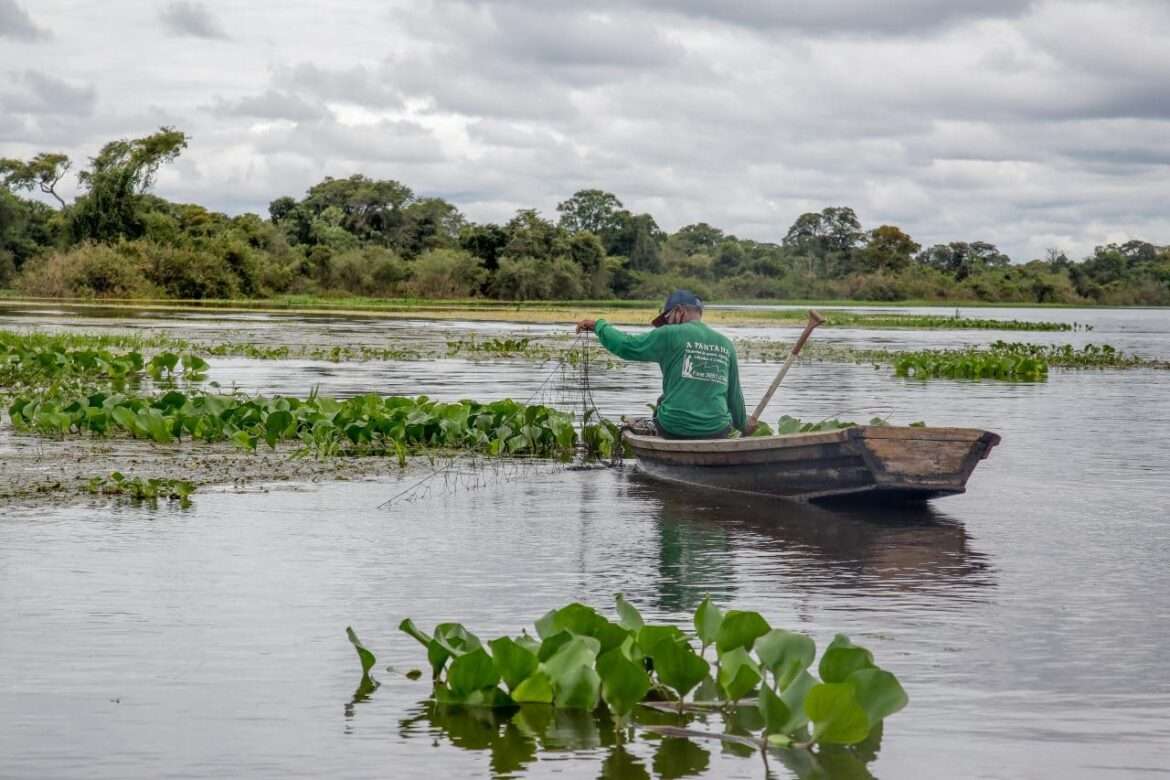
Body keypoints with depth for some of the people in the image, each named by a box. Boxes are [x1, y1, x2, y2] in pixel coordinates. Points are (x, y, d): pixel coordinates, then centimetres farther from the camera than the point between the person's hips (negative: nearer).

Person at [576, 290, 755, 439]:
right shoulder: (726, 344, 9)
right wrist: (742, 425, 33)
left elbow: (625, 345, -3)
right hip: (716, 433, 2)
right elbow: (734, 394, 16)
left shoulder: (672, 335, -4)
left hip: (675, 430, -2)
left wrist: (598, 325, 13)